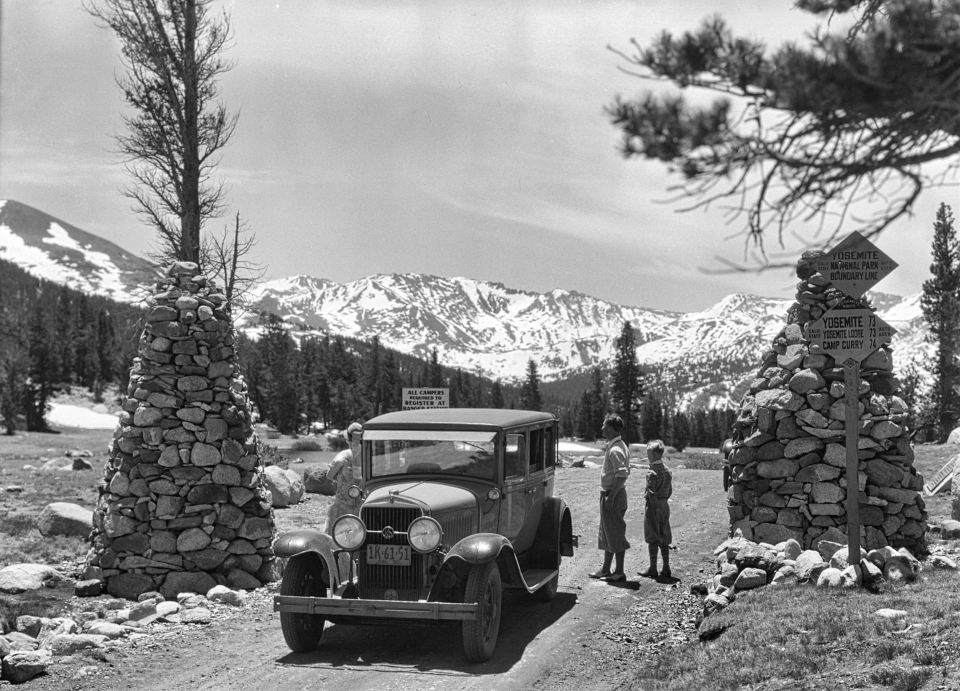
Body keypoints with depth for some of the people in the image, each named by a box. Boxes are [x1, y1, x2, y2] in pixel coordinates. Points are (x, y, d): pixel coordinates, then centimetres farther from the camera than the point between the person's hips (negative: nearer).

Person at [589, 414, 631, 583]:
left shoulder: (615, 450, -19)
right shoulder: (618, 446, 12)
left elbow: (622, 475, -26)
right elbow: (625, 472, 17)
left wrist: (611, 496, -26)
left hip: (613, 494, -10)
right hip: (609, 494, 10)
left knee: (615, 533, -3)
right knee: (607, 532, 16)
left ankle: (619, 572, 4)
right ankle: (606, 569, 25)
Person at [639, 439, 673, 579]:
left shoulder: (651, 472, -16)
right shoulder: (667, 470, 8)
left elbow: (652, 493, -19)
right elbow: (670, 490, 12)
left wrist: (656, 508, -17)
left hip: (653, 507, -7)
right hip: (665, 505, 7)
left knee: (653, 539, 0)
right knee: (664, 539, 11)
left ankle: (653, 568, 4)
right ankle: (666, 568, 14)